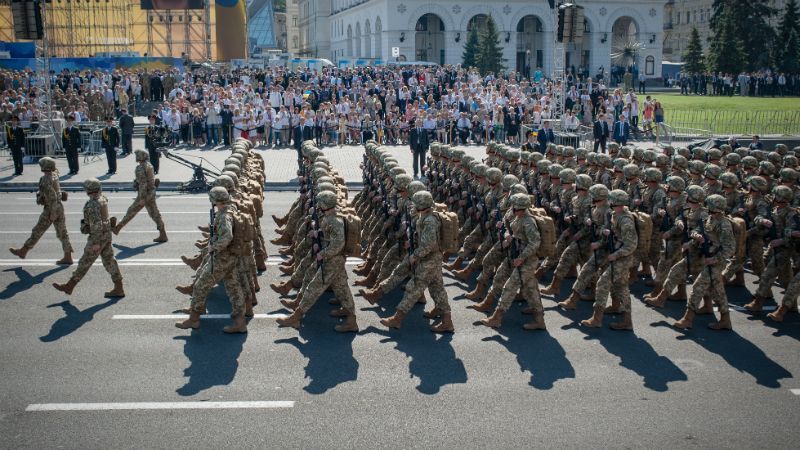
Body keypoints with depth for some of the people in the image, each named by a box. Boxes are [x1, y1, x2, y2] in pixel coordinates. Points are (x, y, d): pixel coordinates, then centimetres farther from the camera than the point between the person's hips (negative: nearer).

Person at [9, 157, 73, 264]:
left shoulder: (46, 179, -19)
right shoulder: (54, 175, 7)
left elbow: (53, 196, -25)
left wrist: (53, 213, -23)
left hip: (50, 210, -8)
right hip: (59, 207, 8)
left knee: (37, 231, 5)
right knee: (62, 233, 7)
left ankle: (23, 251, 18)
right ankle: (68, 257, 7)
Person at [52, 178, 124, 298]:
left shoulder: (93, 204, -23)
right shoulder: (102, 198, 7)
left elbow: (96, 224, -26)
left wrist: (96, 243, -23)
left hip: (98, 237, -9)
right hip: (106, 235, 9)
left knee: (85, 262, 3)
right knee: (109, 261, 9)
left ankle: (69, 286, 15)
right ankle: (119, 289, 9)